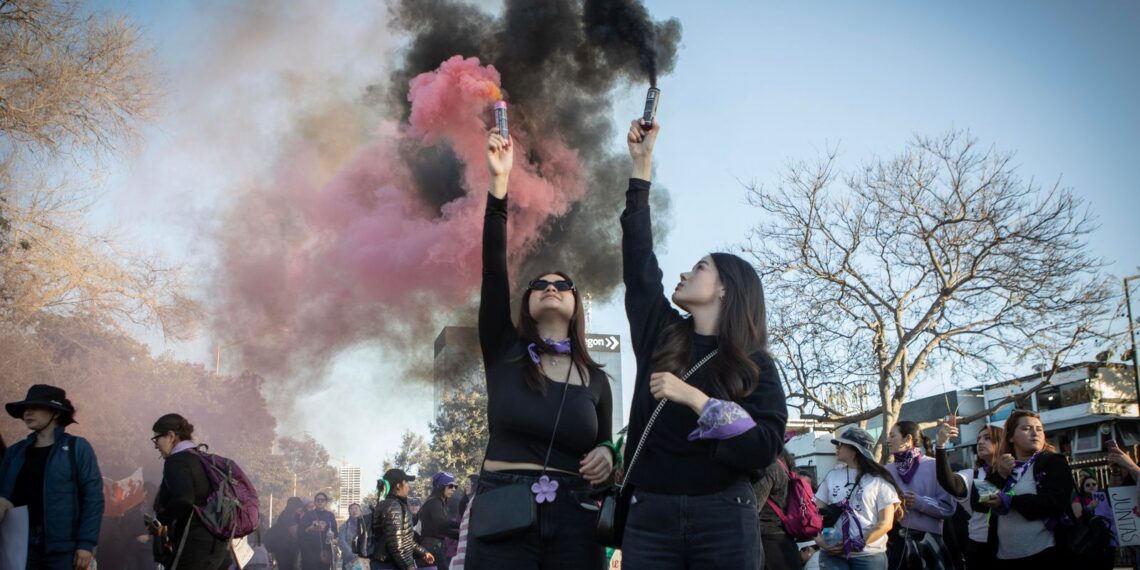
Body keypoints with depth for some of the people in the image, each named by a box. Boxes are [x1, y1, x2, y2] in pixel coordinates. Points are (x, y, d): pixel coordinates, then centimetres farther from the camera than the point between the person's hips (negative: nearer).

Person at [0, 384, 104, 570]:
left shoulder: (77, 447, 1)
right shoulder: (15, 451, 14)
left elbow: (93, 496, -4)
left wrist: (86, 543, -11)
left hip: (62, 547, -4)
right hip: (22, 546, 4)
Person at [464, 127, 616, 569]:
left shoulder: (595, 378, 11)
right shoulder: (504, 351, 6)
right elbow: (493, 264, -3)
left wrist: (606, 454, -5)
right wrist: (499, 182, -10)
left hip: (574, 520, 2)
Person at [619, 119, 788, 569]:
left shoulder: (754, 364, 1)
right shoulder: (660, 334, 9)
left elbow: (765, 447, -11)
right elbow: (637, 255, 8)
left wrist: (695, 398, -18)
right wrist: (642, 163, 11)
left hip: (724, 518, -2)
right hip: (650, 515, 3)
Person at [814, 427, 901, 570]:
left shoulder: (879, 479, -1)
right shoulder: (832, 475, 9)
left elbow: (886, 523, -4)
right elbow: (817, 512, 9)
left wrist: (856, 545, -13)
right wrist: (818, 538, -9)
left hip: (869, 555, -2)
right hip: (833, 554, 2)